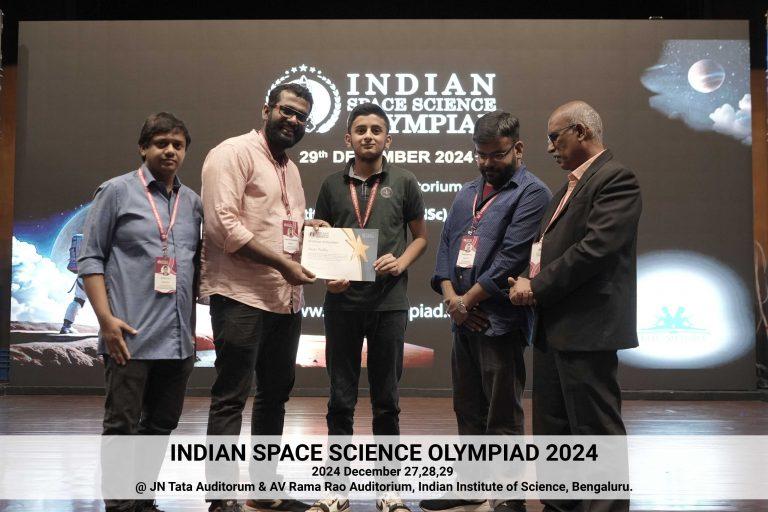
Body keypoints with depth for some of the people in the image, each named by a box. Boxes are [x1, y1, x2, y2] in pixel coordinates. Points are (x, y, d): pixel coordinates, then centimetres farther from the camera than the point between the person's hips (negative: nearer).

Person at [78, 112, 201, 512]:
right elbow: (90, 258, -4)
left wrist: (193, 321, 12)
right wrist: (107, 318, -13)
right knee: (122, 426, -1)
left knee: (162, 425, 12)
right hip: (131, 335, -5)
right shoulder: (117, 192, 0)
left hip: (179, 339, 5)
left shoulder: (192, 202, 13)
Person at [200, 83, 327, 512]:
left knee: (275, 394, 15)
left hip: (287, 298, 9)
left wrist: (310, 230, 8)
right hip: (242, 296, -9)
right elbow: (223, 223, -18)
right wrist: (281, 261, -18)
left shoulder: (290, 168, 20)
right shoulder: (234, 153, -6)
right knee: (231, 398, -4)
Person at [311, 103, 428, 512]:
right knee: (340, 400, 7)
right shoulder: (332, 185, 7)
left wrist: (401, 262, -9)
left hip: (388, 302, -1)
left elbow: (421, 236, 11)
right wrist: (327, 275, -6)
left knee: (386, 401, 7)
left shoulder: (403, 183, 4)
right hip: (342, 303, 1)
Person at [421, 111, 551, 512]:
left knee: (502, 418, -1)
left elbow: (511, 259, -15)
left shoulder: (531, 193, -7)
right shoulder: (468, 193, 18)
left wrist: (468, 301, -12)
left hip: (500, 322, -7)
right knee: (468, 410, 16)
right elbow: (446, 244, 13)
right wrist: (451, 297, -3)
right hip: (464, 320, 8)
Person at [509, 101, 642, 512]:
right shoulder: (571, 185, 20)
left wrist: (538, 287, -14)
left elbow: (596, 248, -20)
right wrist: (529, 284, 2)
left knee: (597, 431, -3)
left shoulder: (616, 179, -10)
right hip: (552, 326, 10)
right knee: (552, 431, 15)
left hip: (585, 328, -10)